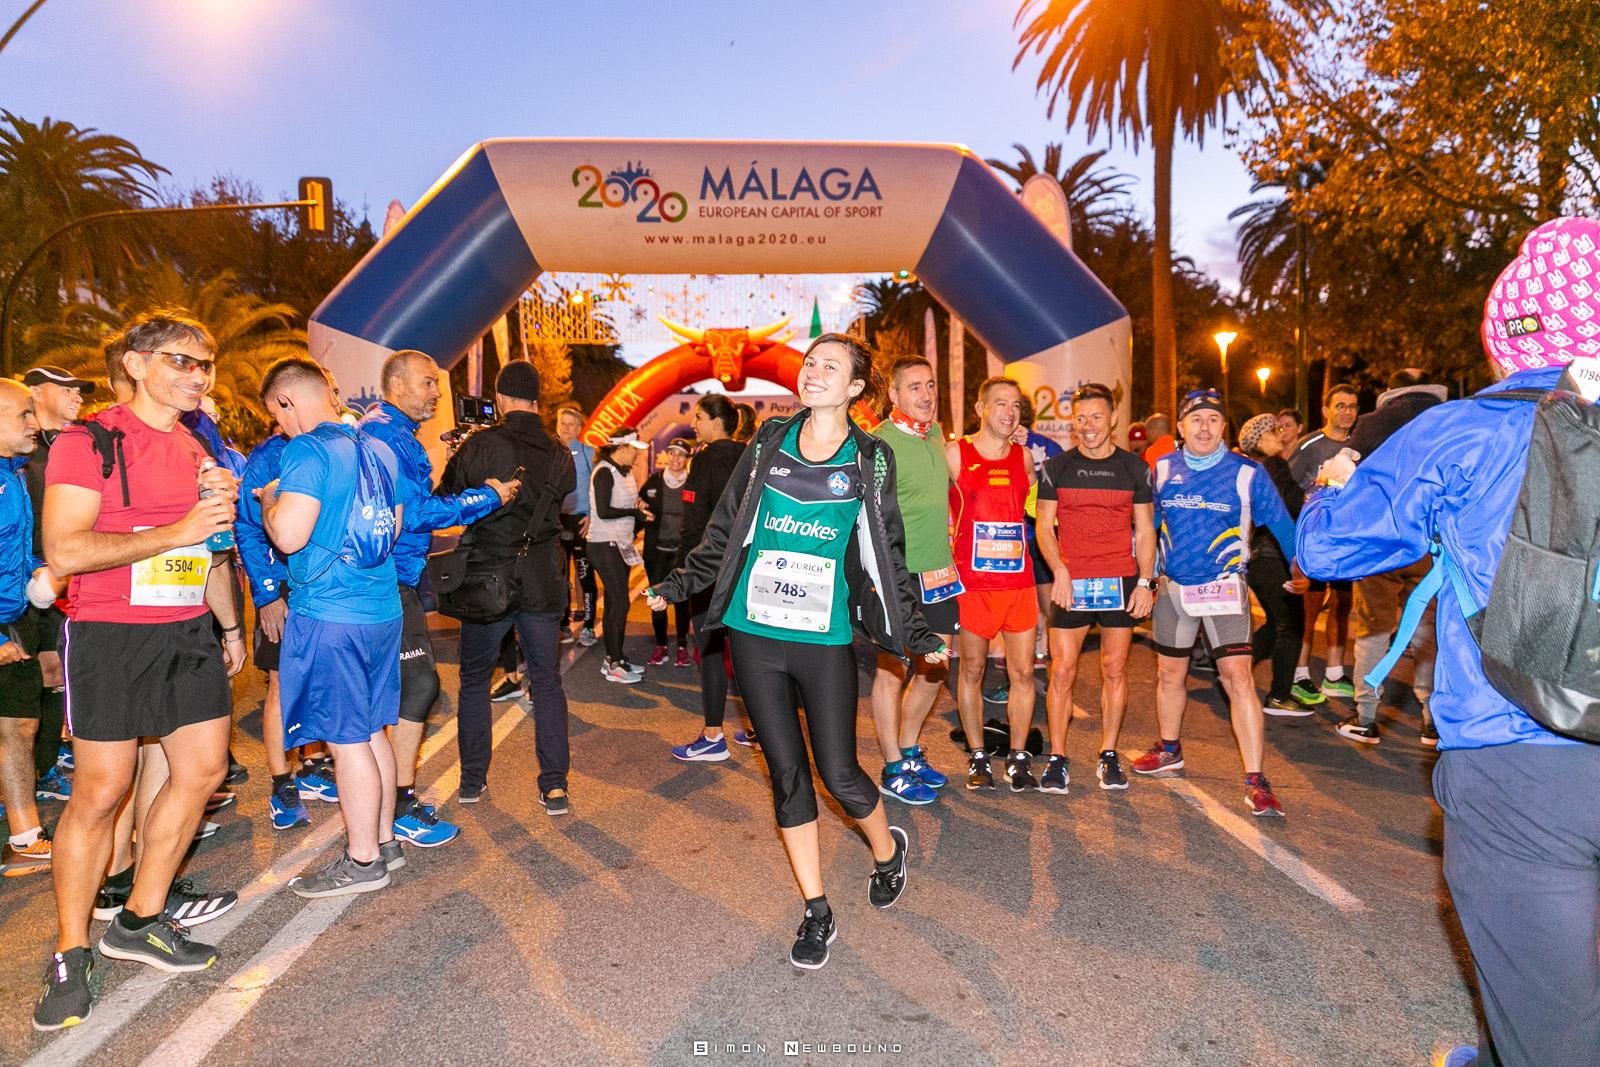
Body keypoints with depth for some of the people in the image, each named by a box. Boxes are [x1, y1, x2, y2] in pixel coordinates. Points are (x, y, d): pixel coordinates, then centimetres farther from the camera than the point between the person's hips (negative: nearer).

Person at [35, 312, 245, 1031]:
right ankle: (70, 956, 16)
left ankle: (139, 920, 25)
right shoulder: (89, 443, -8)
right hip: (110, 635, -7)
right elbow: (63, 551, -19)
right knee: (100, 792, -1)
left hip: (190, 632, 7)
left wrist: (230, 625, 27)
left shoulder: (197, 451, 14)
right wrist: (177, 530, -22)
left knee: (203, 770, 7)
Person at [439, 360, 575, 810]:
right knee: (547, 683, 10)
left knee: (474, 681, 15)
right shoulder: (560, 455, -2)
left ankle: (472, 781, 22)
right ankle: (554, 787, 9)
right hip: (543, 583, 2)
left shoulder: (478, 446, -10)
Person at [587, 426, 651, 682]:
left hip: (622, 544, 9)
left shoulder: (625, 471, 13)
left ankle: (613, 658, 18)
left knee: (614, 603, 12)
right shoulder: (604, 472, -13)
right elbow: (603, 511, -19)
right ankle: (614, 665, -1)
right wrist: (635, 512, -11)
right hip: (605, 545, -9)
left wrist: (638, 507, 2)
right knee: (619, 603, -8)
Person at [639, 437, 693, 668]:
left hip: (682, 550, -2)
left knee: (681, 599, 2)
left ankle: (682, 647, 14)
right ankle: (660, 646, 17)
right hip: (657, 550, 2)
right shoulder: (653, 482, 5)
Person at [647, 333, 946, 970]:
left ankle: (887, 850, 33)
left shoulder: (870, 459, 2)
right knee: (787, 773, 7)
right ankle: (816, 913, 22)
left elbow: (885, 558, 7)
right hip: (755, 633, 2)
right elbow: (726, 529, 12)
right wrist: (678, 584, 4)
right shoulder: (769, 443, 5)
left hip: (825, 639, -2)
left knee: (838, 773, -1)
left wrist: (914, 633, 3)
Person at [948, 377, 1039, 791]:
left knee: (1023, 673, 4)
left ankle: (1017, 759, 17)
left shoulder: (1024, 457, 10)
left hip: (1019, 581, 3)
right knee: (972, 671, 7)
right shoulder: (955, 454, -1)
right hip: (971, 582, -3)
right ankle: (977, 758, 20)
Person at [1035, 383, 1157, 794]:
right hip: (1070, 583, -1)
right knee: (1062, 671, -3)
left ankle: (1109, 756, 19)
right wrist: (1059, 571, -11)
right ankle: (1057, 760, 7)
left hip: (1121, 582, 1)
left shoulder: (1134, 468, 7)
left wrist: (1145, 581, -1)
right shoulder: (1056, 468, 5)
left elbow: (1145, 530, 9)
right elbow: (1044, 527, 5)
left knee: (1115, 670, 6)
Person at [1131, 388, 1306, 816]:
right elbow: (1148, 522, 16)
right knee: (1169, 674, 15)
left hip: (1224, 588, -3)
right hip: (1172, 587, 4)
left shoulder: (1247, 473, -6)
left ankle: (1255, 781, -7)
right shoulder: (1164, 469, 3)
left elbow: (1280, 522, 4)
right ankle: (1169, 750, 39)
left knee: (1238, 678, -13)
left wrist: (1299, 566, 5)